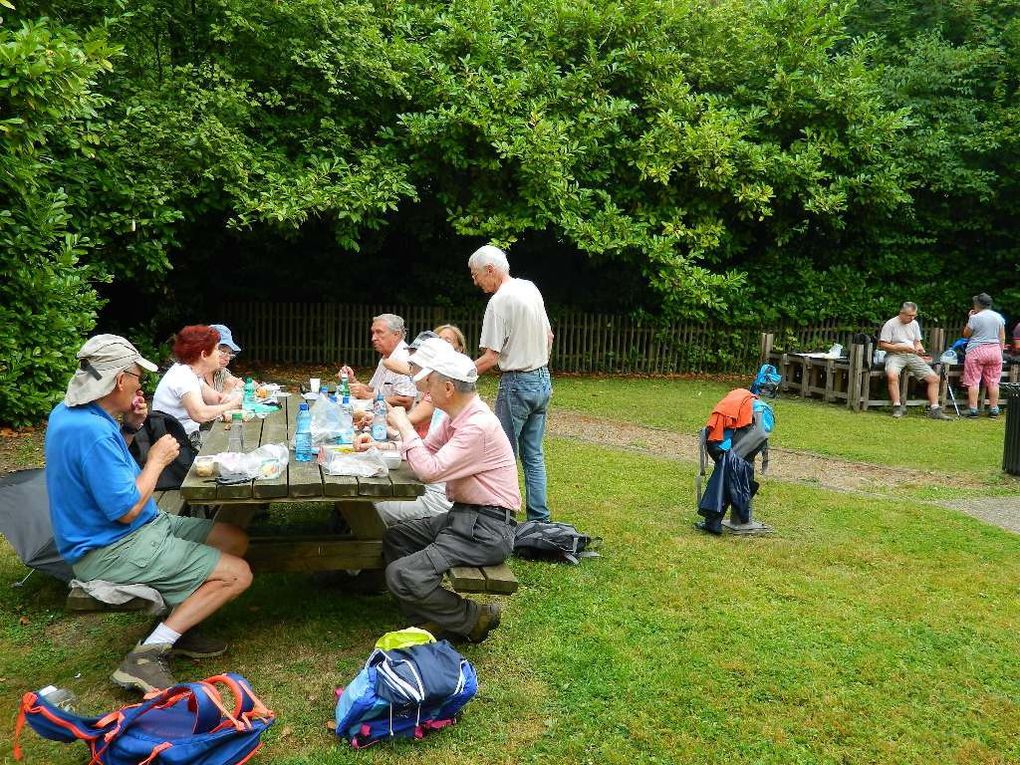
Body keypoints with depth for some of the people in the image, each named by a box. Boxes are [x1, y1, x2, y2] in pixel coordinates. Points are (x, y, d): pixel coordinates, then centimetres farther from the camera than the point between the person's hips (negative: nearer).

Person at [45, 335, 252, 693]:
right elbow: (126, 510, -25)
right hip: (112, 551, -11)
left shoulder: (68, 413, 4)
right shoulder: (93, 432, -28)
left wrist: (129, 427, 4)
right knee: (237, 574, -15)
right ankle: (148, 655, -10)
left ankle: (177, 629, 10)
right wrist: (157, 459, -12)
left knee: (236, 539, 11)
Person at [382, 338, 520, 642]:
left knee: (402, 576, -17)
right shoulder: (456, 417, 7)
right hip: (462, 515, 10)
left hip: (487, 528, -10)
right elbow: (427, 450, 19)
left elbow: (430, 470, -24)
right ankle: (435, 619, 12)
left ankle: (474, 619, 3)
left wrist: (404, 426, -13)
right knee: (394, 538, 14)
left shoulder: (479, 425, -23)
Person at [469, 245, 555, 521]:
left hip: (517, 384, -8)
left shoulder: (499, 302, -17)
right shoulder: (531, 289, 8)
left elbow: (491, 357, -19)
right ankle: (539, 519, 17)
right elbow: (549, 336, 17)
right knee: (534, 456, 13)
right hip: (543, 380, 8)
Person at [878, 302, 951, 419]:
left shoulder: (914, 324, 14)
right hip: (895, 355, -6)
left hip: (912, 356, 6)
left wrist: (919, 349, -2)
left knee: (934, 378, -7)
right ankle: (897, 407, -28)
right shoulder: (890, 324, -5)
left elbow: (917, 342, 22)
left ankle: (934, 409, -2)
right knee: (892, 375, -38)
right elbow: (883, 345, -9)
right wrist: (903, 348, -17)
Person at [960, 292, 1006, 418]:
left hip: (976, 351, -5)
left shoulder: (975, 318, -9)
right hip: (995, 350, 5)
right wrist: (1001, 352, 16)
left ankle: (972, 409, -4)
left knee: (973, 381, -1)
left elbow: (966, 334, 1)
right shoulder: (999, 317, 7)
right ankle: (994, 409, 11)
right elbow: (1002, 338, 9)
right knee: (993, 381, 9)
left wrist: (969, 318, 6)